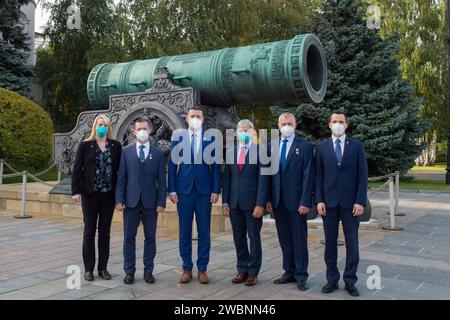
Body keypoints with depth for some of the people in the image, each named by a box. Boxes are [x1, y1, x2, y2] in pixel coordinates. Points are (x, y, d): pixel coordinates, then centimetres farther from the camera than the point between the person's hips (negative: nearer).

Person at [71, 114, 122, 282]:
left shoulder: (116, 146, 4)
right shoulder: (85, 145, 1)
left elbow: (120, 168, 2)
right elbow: (77, 169, -1)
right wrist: (76, 191, -8)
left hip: (108, 194, 1)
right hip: (90, 194, -1)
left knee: (105, 232, 9)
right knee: (89, 231, 6)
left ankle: (103, 268, 19)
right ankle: (88, 269, 16)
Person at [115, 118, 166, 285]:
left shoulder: (158, 153, 4)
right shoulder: (126, 152, 5)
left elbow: (161, 180, 2)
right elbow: (121, 177, 3)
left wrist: (161, 202, -4)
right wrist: (119, 199, -5)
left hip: (150, 202, 0)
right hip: (131, 201, 0)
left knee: (150, 237, 6)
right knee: (129, 237, 5)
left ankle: (148, 271, 17)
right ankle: (129, 271, 15)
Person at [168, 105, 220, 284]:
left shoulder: (211, 138, 3)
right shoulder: (177, 137, 4)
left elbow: (215, 165, 2)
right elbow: (172, 165, 4)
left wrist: (215, 190, -4)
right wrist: (172, 190, -2)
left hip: (204, 191, 0)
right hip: (184, 190, 0)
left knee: (204, 231, 5)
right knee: (185, 231, 7)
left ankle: (202, 269, 16)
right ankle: (187, 268, 18)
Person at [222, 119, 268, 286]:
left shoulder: (260, 151, -3)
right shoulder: (231, 152, 10)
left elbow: (263, 179, -9)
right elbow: (227, 178, 9)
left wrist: (260, 204, -15)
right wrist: (225, 202, 3)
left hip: (252, 203, -4)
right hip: (234, 203, 4)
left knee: (254, 238, 6)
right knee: (239, 238, 10)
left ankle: (253, 272, 17)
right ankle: (242, 270, 22)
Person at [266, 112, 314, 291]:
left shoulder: (305, 146, -3)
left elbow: (308, 175, -8)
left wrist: (305, 201, -14)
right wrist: (268, 199, 3)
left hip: (296, 201, -4)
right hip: (277, 201, 4)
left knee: (299, 239, 4)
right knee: (284, 239, 11)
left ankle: (301, 275, 14)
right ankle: (289, 272, 22)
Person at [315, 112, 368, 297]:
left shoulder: (357, 146, 3)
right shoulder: (322, 147, 6)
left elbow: (362, 175, 0)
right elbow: (318, 175, 4)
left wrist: (360, 201, -8)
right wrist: (319, 200, -5)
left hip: (350, 202, 0)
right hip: (329, 202, 1)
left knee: (352, 243, 5)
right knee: (330, 242, 7)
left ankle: (350, 281, 16)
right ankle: (332, 280, 17)